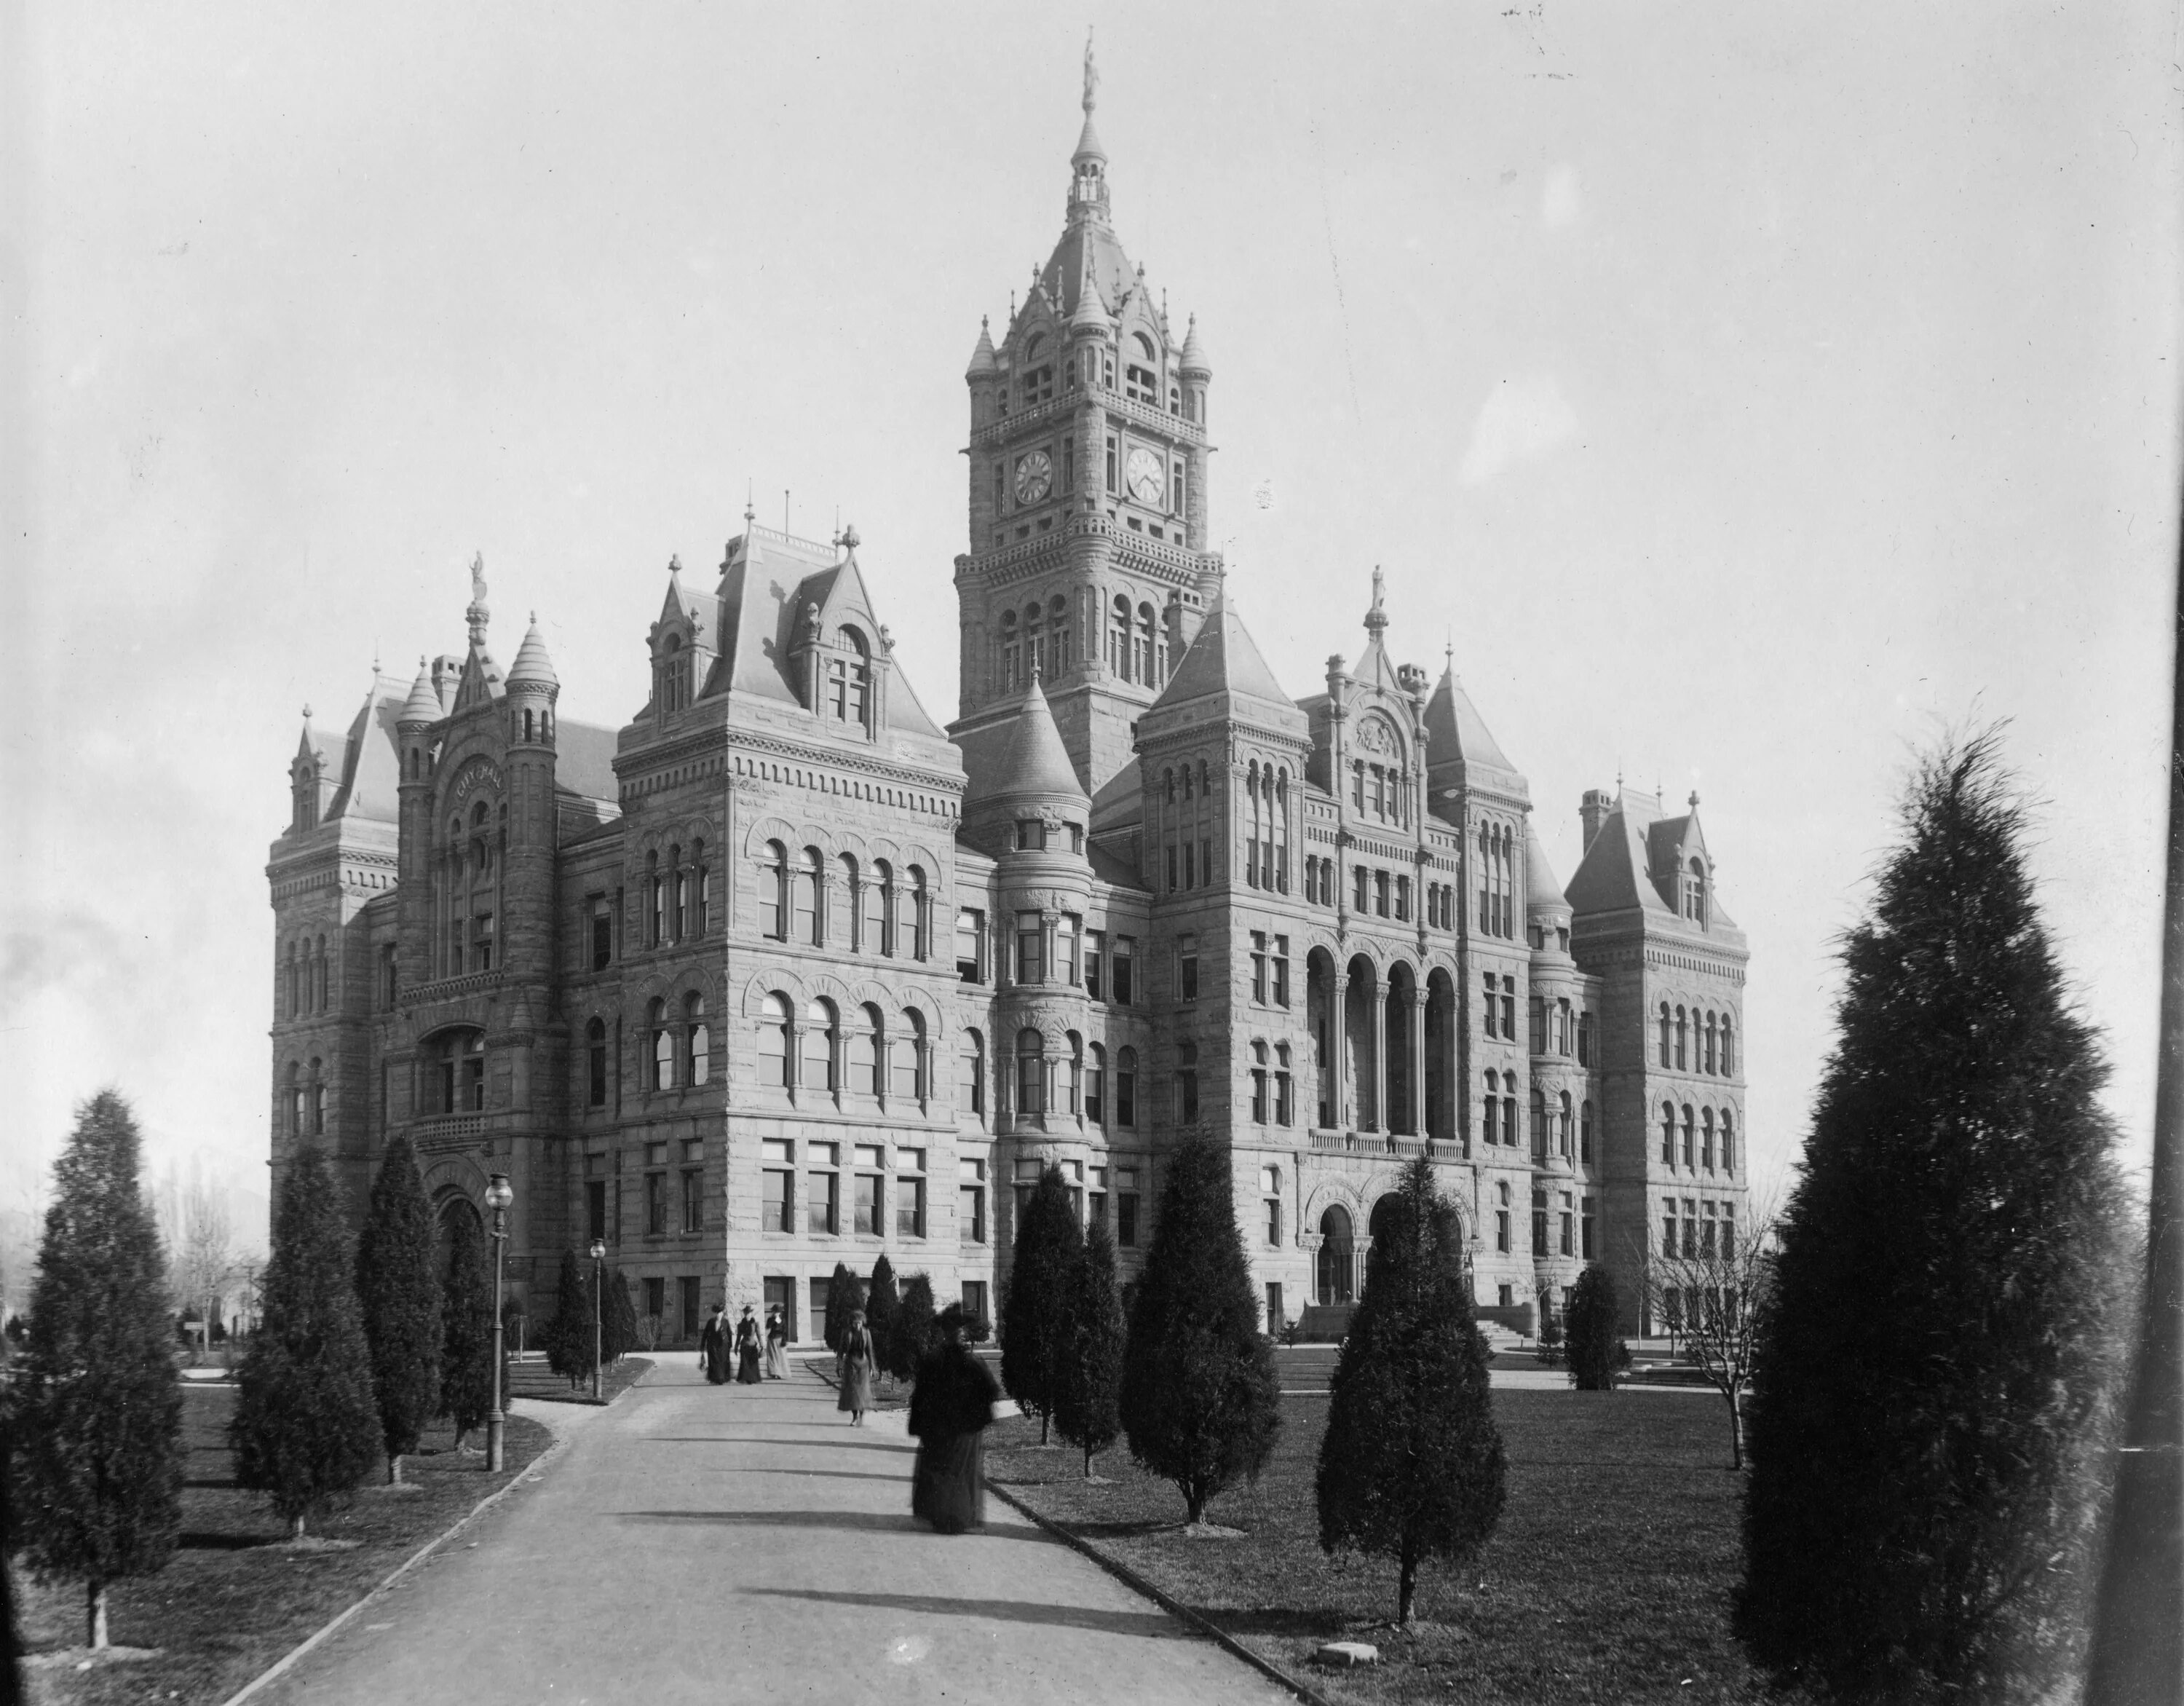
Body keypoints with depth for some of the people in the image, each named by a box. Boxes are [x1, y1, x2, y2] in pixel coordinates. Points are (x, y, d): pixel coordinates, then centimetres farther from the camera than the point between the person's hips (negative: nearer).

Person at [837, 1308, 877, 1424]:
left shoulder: (866, 1332, -1)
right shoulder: (847, 1332, -1)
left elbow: (870, 1350, 3)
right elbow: (842, 1349, 5)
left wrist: (871, 1367, 2)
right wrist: (840, 1365, 1)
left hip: (863, 1363, -1)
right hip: (850, 1363, 1)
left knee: (862, 1389, -6)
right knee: (851, 1389, -1)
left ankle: (862, 1417, 5)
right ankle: (854, 1417, 10)